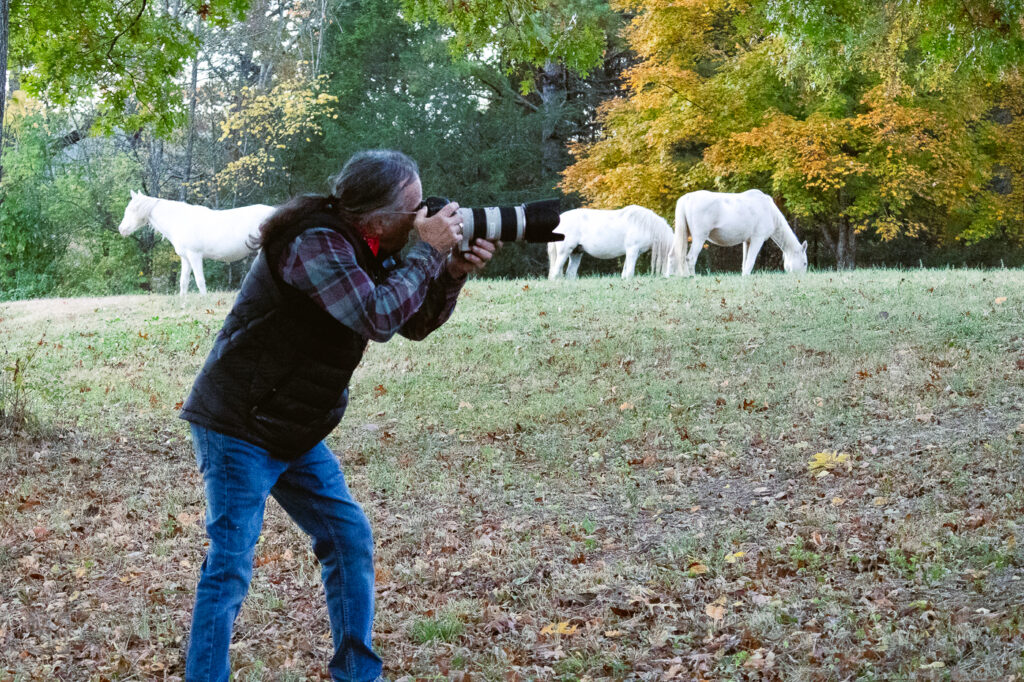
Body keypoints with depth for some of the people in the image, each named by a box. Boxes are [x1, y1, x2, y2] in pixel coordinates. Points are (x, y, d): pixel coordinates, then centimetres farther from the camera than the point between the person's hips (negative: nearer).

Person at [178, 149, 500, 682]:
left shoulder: (364, 250, 6)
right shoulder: (314, 244, -23)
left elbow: (415, 322, 10)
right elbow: (379, 317, -32)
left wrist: (453, 273, -7)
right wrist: (427, 251, -22)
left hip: (295, 433, 9)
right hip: (238, 431, -9)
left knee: (349, 538, 10)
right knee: (231, 563, -10)